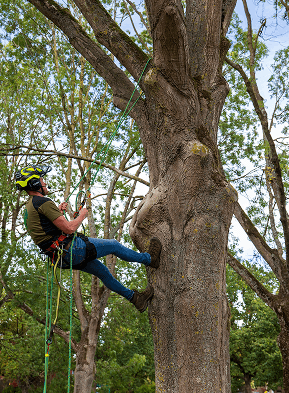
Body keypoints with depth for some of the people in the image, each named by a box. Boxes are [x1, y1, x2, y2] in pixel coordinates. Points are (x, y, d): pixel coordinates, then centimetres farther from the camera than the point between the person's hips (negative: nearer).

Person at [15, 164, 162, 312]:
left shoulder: (28, 208, 13)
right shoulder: (43, 202, -19)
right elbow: (69, 228, -22)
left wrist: (58, 212, 17)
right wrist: (82, 215, -4)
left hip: (61, 256, 10)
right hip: (71, 249, -10)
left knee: (102, 270, 21)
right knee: (114, 245, 7)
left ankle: (134, 297, 31)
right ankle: (150, 259, 26)